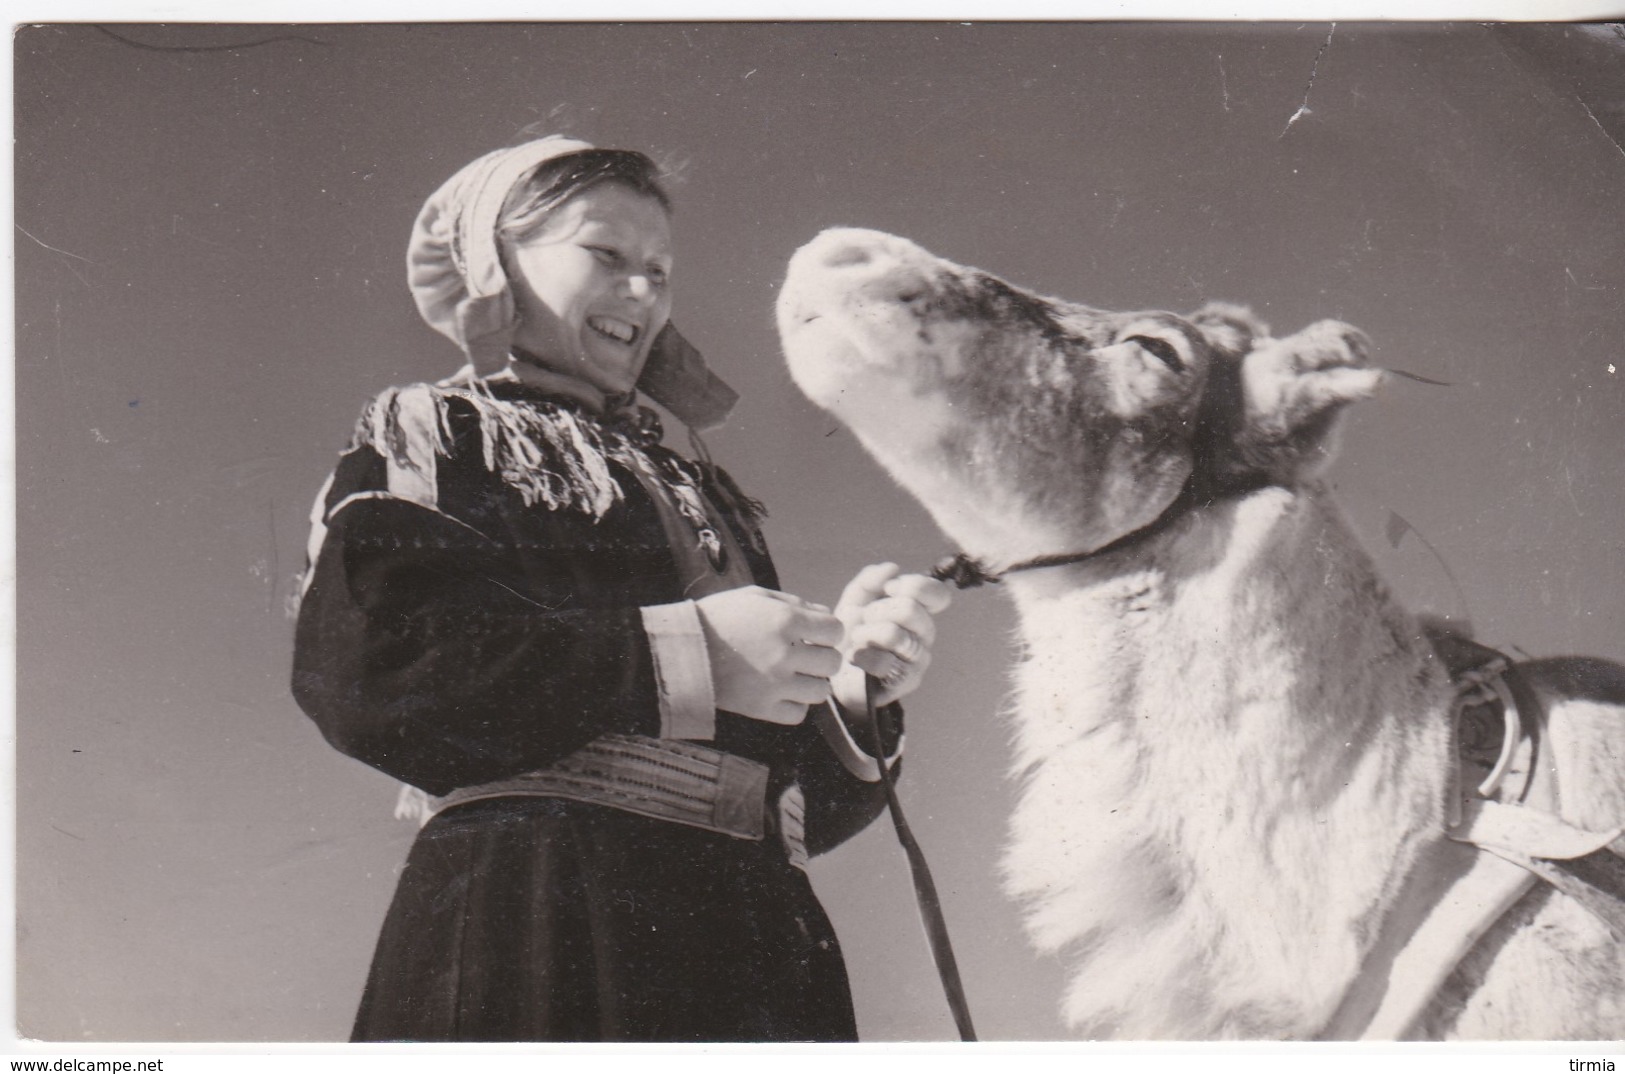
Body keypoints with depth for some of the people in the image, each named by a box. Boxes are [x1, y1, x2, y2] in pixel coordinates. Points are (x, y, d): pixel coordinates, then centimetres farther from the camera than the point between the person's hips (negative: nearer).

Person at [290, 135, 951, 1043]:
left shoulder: (704, 494, 26)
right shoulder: (428, 442, 12)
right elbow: (358, 666, -10)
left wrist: (847, 687, 0)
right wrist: (680, 655, -10)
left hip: (754, 945, 5)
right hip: (533, 930, -5)